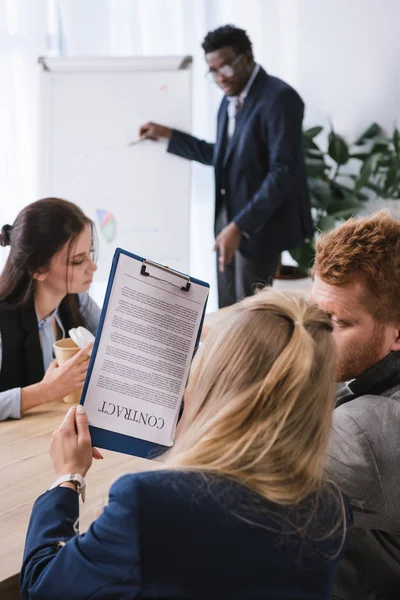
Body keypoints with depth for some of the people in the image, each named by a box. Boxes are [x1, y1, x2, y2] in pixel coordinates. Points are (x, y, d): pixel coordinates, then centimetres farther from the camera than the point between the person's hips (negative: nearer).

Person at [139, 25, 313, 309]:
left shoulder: (279, 98, -19)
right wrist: (168, 135, 16)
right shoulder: (230, 99, 9)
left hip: (260, 222, -8)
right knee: (228, 311, 15)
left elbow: (283, 171, -25)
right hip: (229, 214, 8)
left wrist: (240, 225, -29)